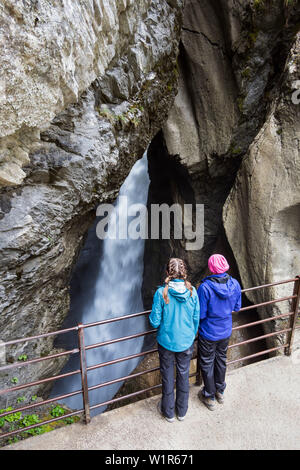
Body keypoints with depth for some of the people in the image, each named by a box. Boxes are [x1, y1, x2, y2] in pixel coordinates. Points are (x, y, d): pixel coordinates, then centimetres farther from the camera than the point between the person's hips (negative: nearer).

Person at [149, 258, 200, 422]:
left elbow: (155, 322, -18)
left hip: (166, 342, -2)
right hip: (186, 342, 2)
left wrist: (153, 316, 4)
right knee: (183, 375, 22)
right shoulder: (192, 291, -15)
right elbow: (196, 319, -4)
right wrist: (192, 336, 13)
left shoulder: (161, 292, -23)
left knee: (167, 377, 19)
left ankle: (169, 412, 40)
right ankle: (182, 411, 43)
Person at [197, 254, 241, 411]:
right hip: (226, 331, 5)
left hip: (208, 334, -5)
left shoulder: (205, 287, -31)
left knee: (207, 364, 18)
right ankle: (220, 391, 48)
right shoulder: (235, 284, -15)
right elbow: (237, 308, -1)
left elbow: (200, 314, -22)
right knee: (221, 360, 27)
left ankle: (209, 397, 38)